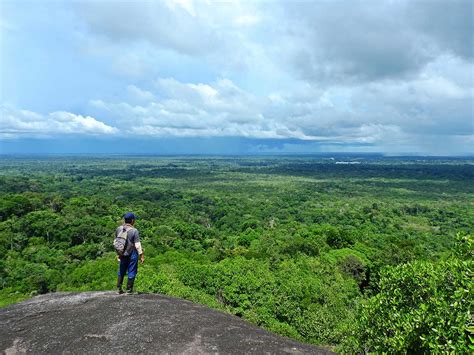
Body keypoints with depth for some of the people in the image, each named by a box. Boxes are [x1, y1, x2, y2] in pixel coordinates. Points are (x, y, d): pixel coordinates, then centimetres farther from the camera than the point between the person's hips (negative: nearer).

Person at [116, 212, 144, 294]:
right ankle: (129, 290, 12)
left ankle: (119, 289, 24)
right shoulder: (134, 231, -17)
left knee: (121, 271, 19)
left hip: (122, 254, 5)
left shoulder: (118, 229, -1)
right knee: (131, 272, 6)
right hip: (132, 254, -5)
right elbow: (137, 245, -16)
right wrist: (141, 255, -8)